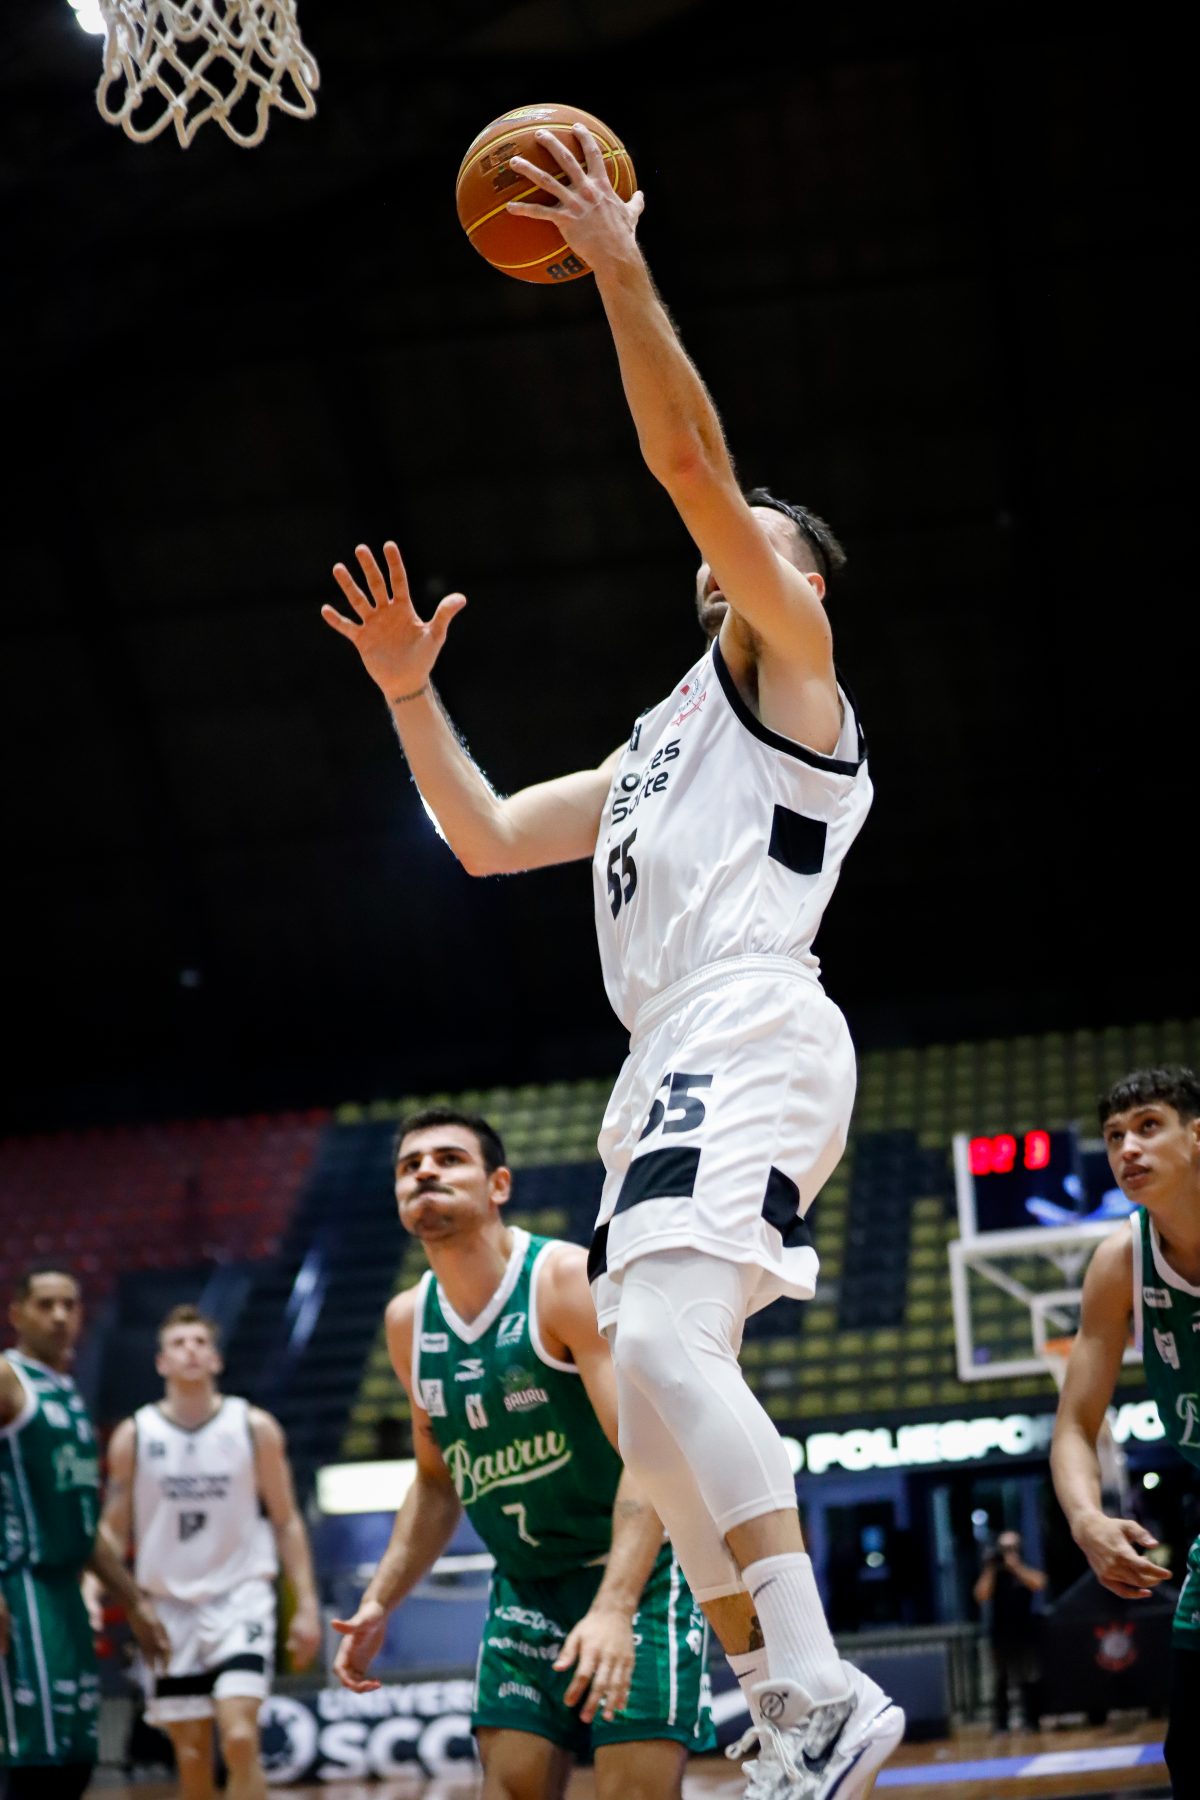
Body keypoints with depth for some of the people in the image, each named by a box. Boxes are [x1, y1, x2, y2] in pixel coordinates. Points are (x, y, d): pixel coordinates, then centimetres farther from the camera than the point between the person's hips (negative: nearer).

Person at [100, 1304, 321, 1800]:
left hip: (241, 1597, -2)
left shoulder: (255, 1428, 0)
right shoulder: (134, 1436, 2)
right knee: (191, 1756, 5)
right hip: (170, 1607, 2)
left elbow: (287, 1522, 5)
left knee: (240, 1739, -17)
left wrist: (306, 1604, -2)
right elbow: (114, 1530, 7)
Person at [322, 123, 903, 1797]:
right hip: (670, 1060, 10)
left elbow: (693, 460, -6)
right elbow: (488, 835, 33)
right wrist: (412, 693, 23)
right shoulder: (658, 743, 32)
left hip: (750, 1032, -10)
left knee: (664, 1351, -27)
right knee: (664, 1398, 5)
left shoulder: (791, 658, 8)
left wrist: (618, 263, -5)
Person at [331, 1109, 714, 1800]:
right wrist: (380, 1603, 7)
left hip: (636, 1572, -6)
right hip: (525, 1586, 6)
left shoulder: (570, 1279, -18)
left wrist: (614, 1607, -38)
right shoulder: (409, 1321, 4)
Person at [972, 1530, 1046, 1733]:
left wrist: (1015, 1566, -12)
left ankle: (1031, 1722, -4)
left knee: (1028, 1681, -7)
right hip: (999, 1633, 1)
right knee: (1000, 1681, -2)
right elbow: (982, 1597, -4)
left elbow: (1038, 1584, -12)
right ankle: (1000, 1725, -1)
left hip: (1025, 1632, -1)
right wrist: (990, 1570, -6)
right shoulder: (992, 1573, 11)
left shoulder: (1027, 1570, 9)